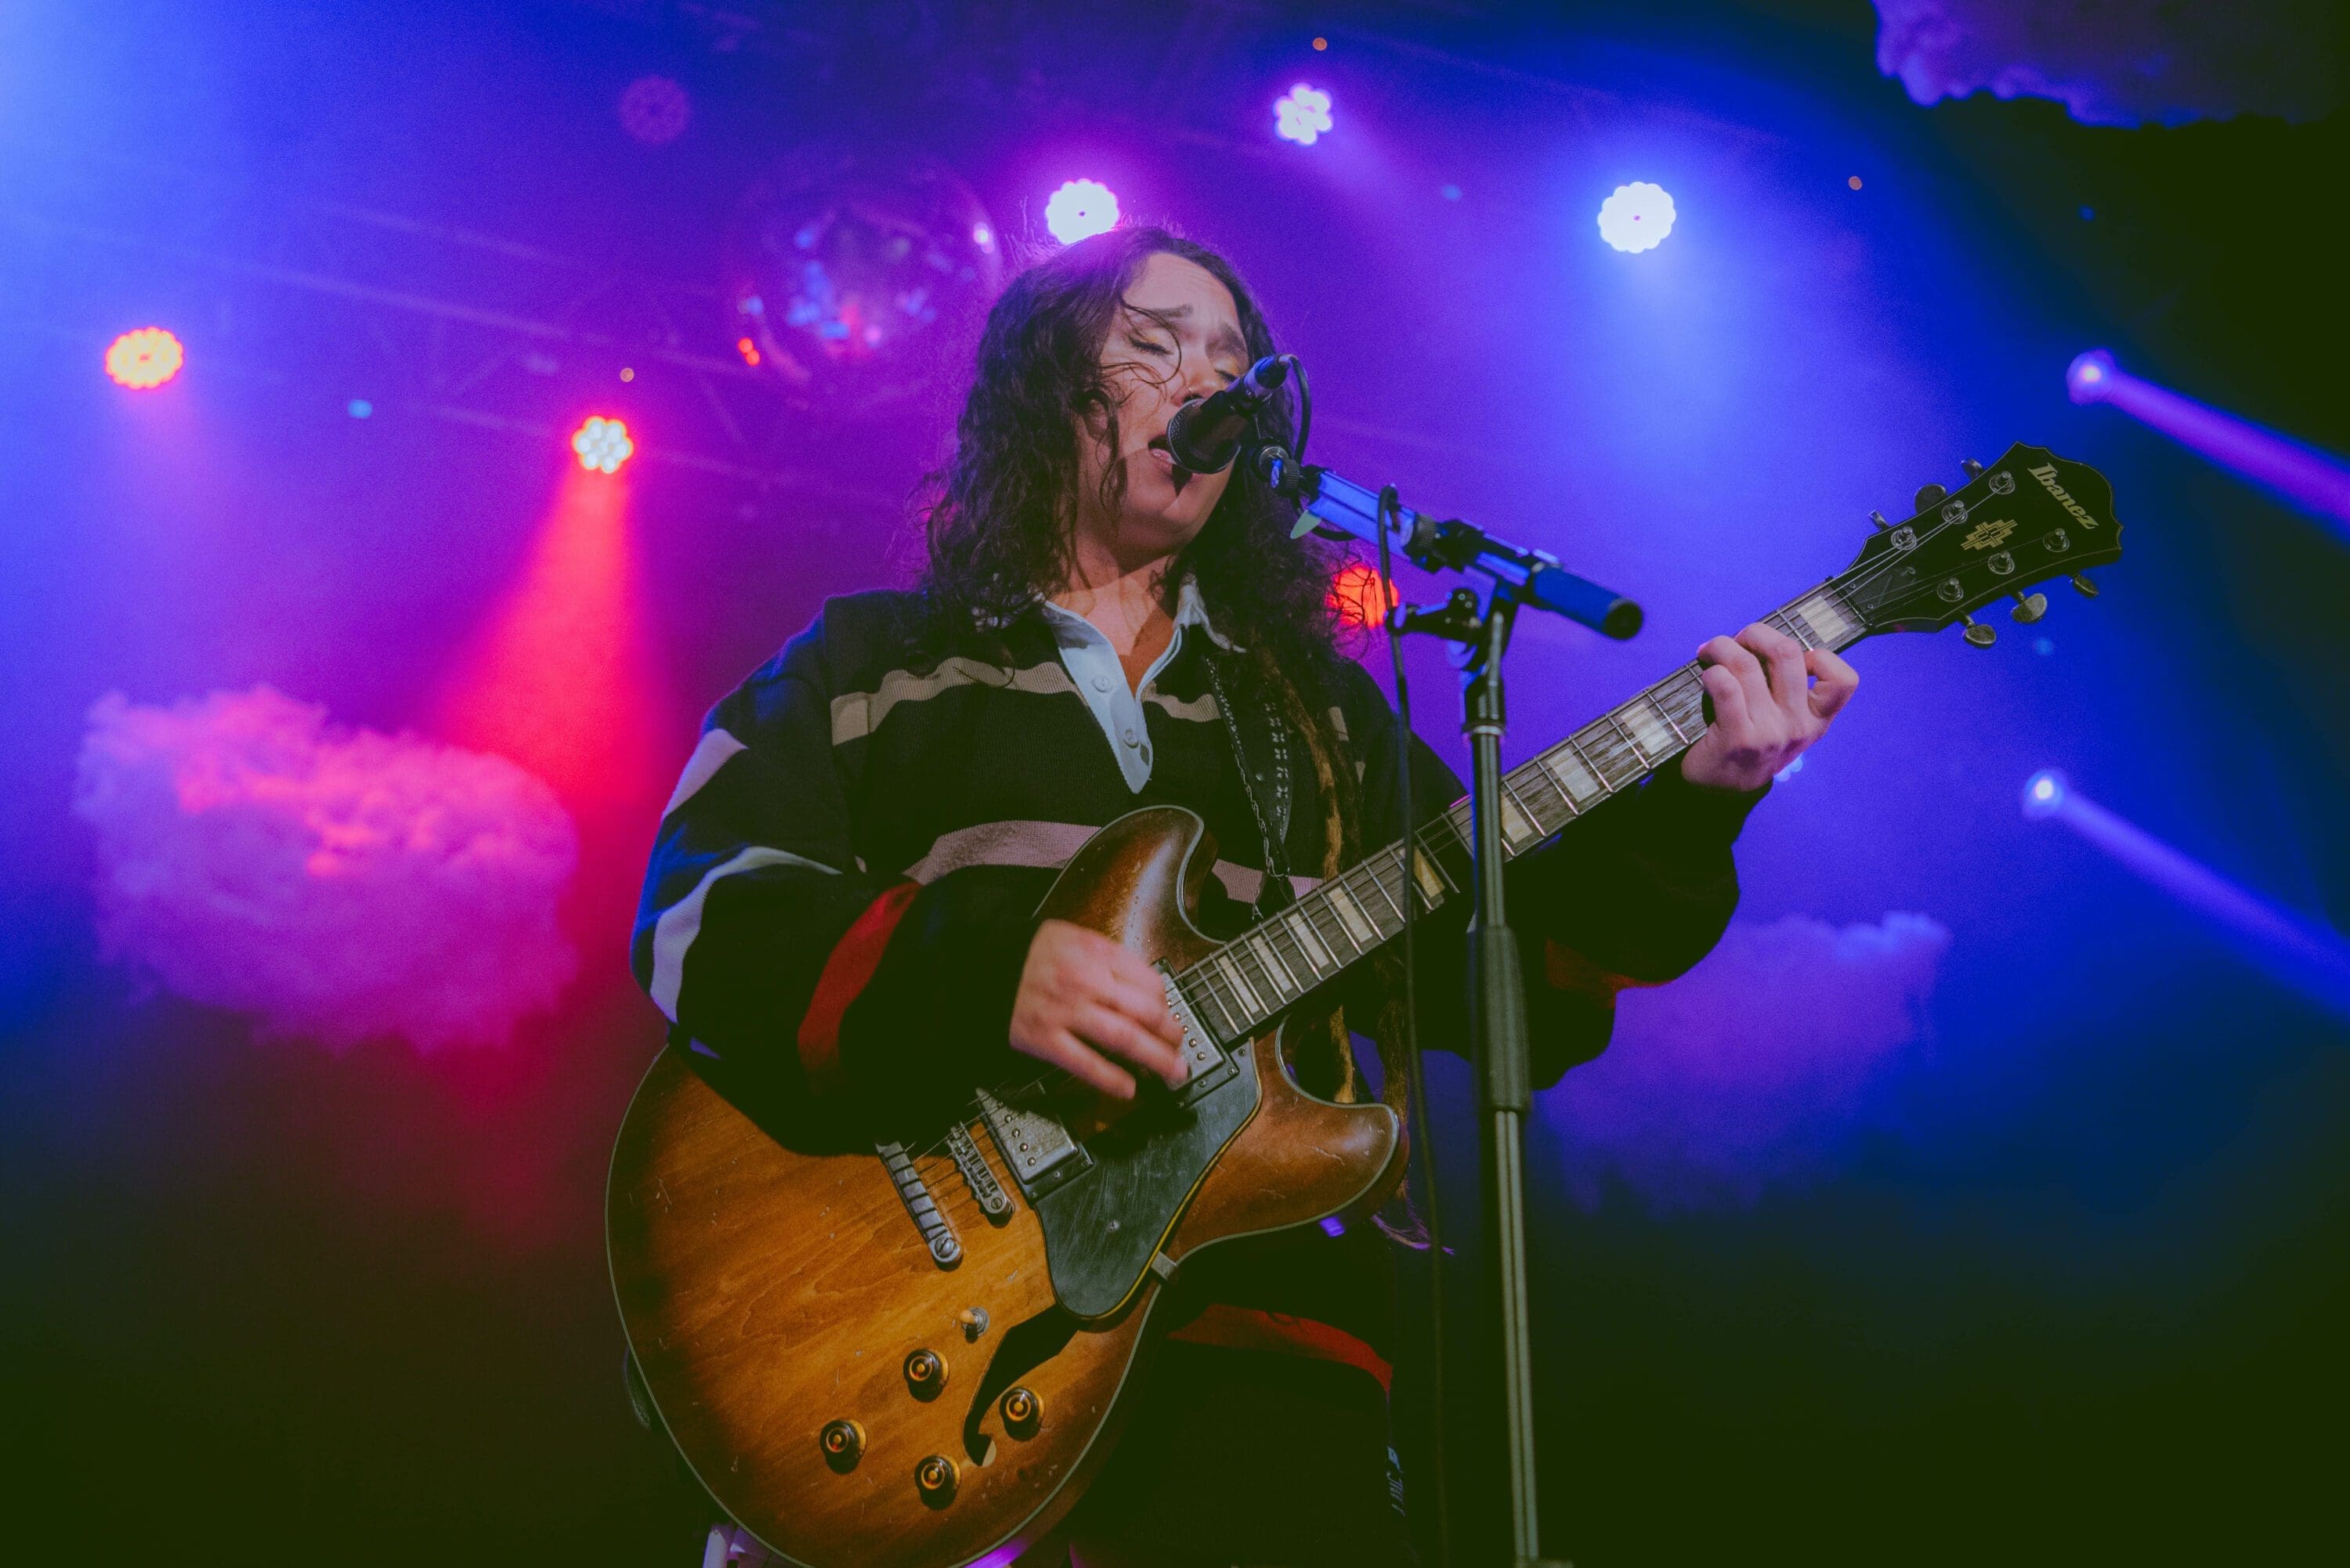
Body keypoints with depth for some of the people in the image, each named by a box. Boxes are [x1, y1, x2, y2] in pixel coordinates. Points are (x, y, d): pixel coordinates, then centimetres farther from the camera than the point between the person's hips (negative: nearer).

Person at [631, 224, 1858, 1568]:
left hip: (1244, 1311, 3)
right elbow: (694, 915, -4)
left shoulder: (1318, 710, 19)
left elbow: (1499, 974, 12)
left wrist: (1681, 809, -4)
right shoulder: (871, 662, 10)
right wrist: (980, 966, -20)